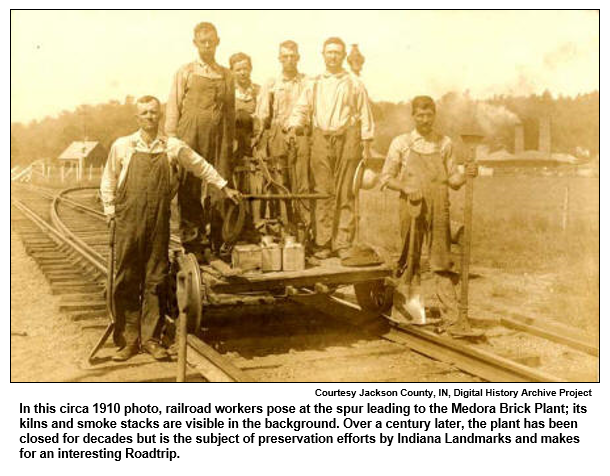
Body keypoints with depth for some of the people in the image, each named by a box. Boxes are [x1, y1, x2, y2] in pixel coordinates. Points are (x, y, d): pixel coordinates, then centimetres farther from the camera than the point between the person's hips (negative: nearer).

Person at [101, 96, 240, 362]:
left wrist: (225, 188, 25)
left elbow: (201, 167, 20)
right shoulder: (122, 146, 7)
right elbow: (108, 182, 14)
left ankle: (151, 338, 11)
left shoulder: (174, 147, 8)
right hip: (129, 220, 0)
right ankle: (129, 339, 10)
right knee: (126, 280, 0)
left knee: (156, 280, 2)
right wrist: (111, 211, 7)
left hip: (160, 221, 1)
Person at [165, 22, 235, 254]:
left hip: (219, 136, 2)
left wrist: (231, 142, 9)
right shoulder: (185, 72, 9)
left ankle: (217, 239, 5)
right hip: (191, 136, -2)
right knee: (189, 187, -1)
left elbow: (231, 110, 16)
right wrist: (171, 140, -3)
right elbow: (173, 106, 5)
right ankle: (192, 236, 7)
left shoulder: (227, 75, 15)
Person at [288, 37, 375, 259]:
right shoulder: (314, 84, 16)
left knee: (345, 193, -2)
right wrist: (294, 127, -9)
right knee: (323, 192, -1)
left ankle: (343, 243, 4)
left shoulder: (354, 84, 10)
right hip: (321, 139, 2)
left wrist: (366, 145, 1)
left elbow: (365, 115, 8)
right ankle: (323, 243, 4)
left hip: (347, 139, -1)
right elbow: (301, 108, 11)